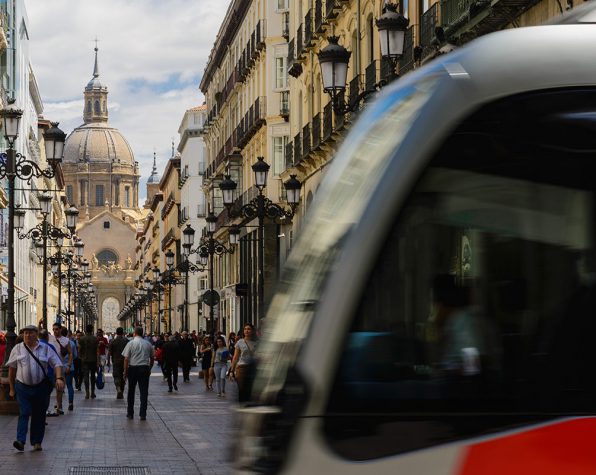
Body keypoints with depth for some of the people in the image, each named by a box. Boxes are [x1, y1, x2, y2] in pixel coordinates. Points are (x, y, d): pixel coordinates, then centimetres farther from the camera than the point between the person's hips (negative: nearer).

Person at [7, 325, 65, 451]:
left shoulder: (45, 349, 4)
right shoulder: (17, 349, 5)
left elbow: (57, 364, 2)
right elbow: (11, 368, 9)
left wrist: (59, 378, -16)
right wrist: (12, 388, 9)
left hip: (40, 387, 1)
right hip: (22, 387, -1)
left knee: (39, 415, 5)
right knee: (24, 413, -12)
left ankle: (37, 442, 14)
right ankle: (20, 441, -19)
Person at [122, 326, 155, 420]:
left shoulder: (131, 344, -4)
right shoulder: (148, 344, 5)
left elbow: (126, 359, -7)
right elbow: (152, 357, 13)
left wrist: (125, 371, -1)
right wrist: (149, 369, 24)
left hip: (133, 368, -1)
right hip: (145, 368, 1)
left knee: (131, 391, 12)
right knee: (144, 392, 2)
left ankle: (130, 413, 19)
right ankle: (143, 414, -3)